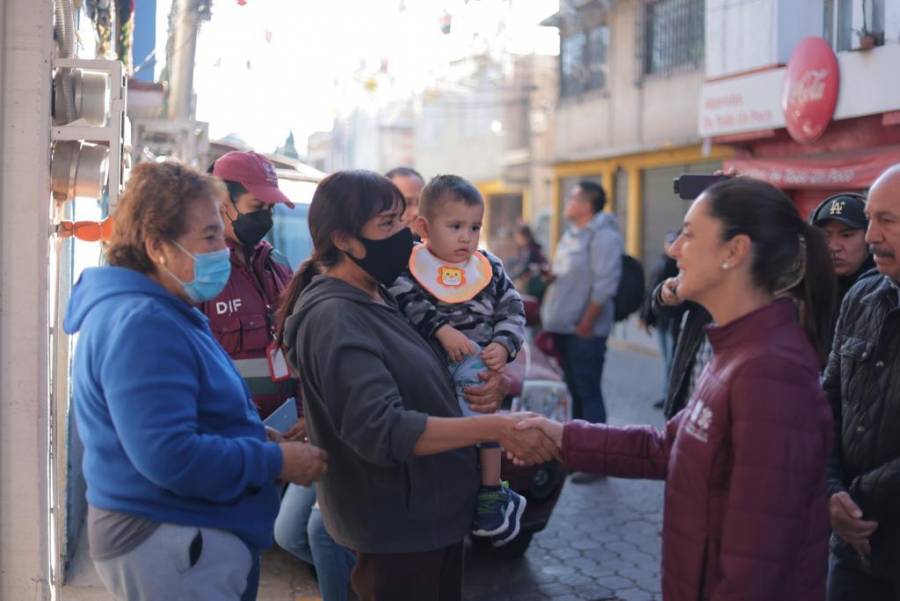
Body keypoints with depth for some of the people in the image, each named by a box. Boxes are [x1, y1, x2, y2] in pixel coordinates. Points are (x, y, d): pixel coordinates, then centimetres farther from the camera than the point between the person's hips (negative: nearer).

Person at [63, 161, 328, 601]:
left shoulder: (162, 314, 13)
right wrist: (276, 462, -20)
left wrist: (261, 436, 9)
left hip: (192, 538, 11)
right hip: (172, 547, -11)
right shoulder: (141, 323, -22)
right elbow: (169, 456, -30)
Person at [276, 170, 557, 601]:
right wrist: (495, 428, -34)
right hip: (395, 524, -9)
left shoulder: (379, 296, 8)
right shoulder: (334, 319, -21)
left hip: (433, 512, 9)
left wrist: (494, 384, -7)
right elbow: (382, 429, -30)